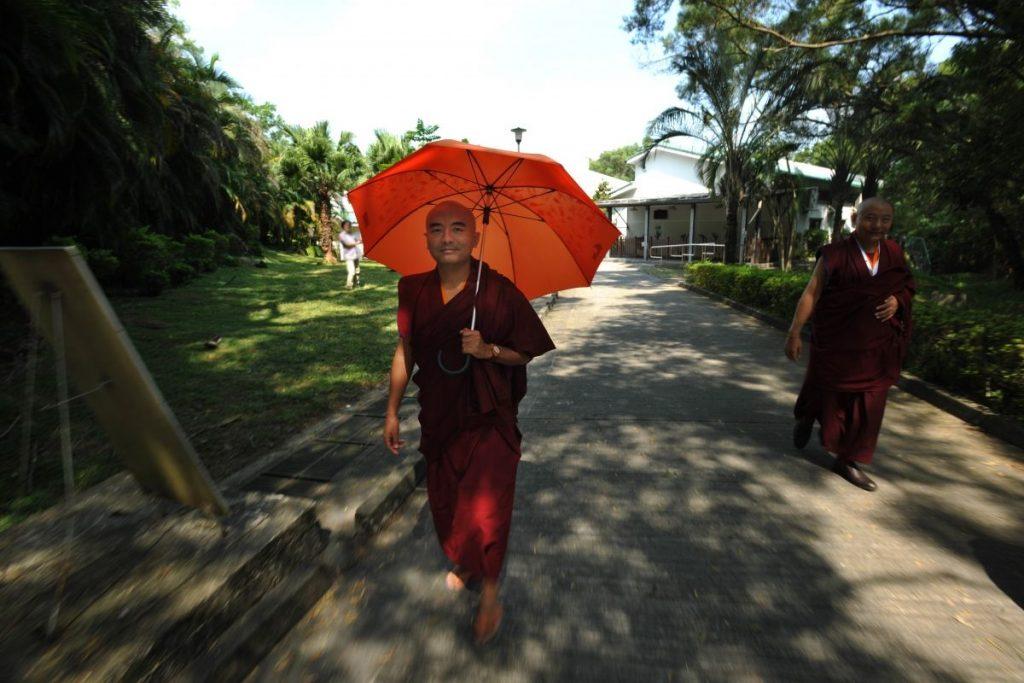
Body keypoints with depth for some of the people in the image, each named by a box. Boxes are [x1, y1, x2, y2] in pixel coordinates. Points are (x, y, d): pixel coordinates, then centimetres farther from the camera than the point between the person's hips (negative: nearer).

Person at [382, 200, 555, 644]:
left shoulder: (499, 291, -14)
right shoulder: (414, 290, -3)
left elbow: (525, 353, -7)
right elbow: (405, 352, 5)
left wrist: (488, 350, -27)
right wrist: (392, 412, 8)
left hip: (488, 421, -4)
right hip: (438, 418, 4)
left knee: (483, 510, 1)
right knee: (444, 501, 20)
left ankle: (490, 593, 32)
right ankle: (462, 564, 53)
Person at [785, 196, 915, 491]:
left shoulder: (894, 253, 4)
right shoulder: (835, 254, -9)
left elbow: (907, 288, 17)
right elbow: (811, 293, -13)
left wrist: (897, 300, -7)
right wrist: (794, 333, -18)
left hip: (877, 347, 4)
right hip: (836, 342, -4)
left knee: (867, 404, 8)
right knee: (827, 393, 9)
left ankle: (848, 460, 22)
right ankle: (806, 416, 43)